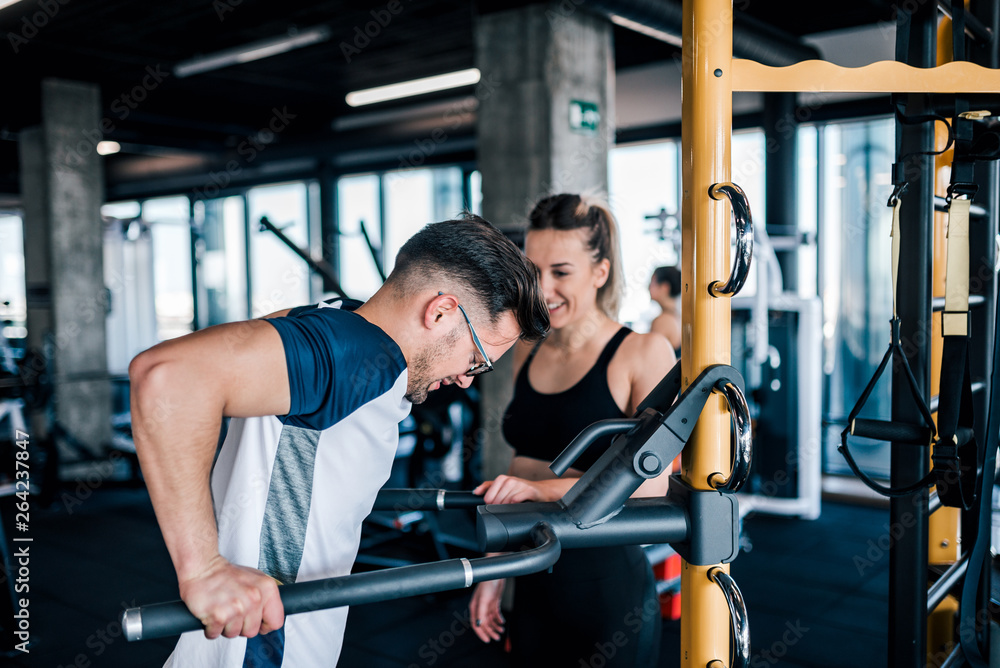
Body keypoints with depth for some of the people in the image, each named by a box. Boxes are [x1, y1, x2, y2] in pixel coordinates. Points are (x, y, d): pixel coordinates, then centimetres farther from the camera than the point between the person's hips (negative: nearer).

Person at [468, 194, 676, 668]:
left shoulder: (644, 353, -10)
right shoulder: (527, 353, 7)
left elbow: (649, 485, -18)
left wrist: (544, 488, -29)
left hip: (610, 592, -5)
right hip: (534, 589, 5)